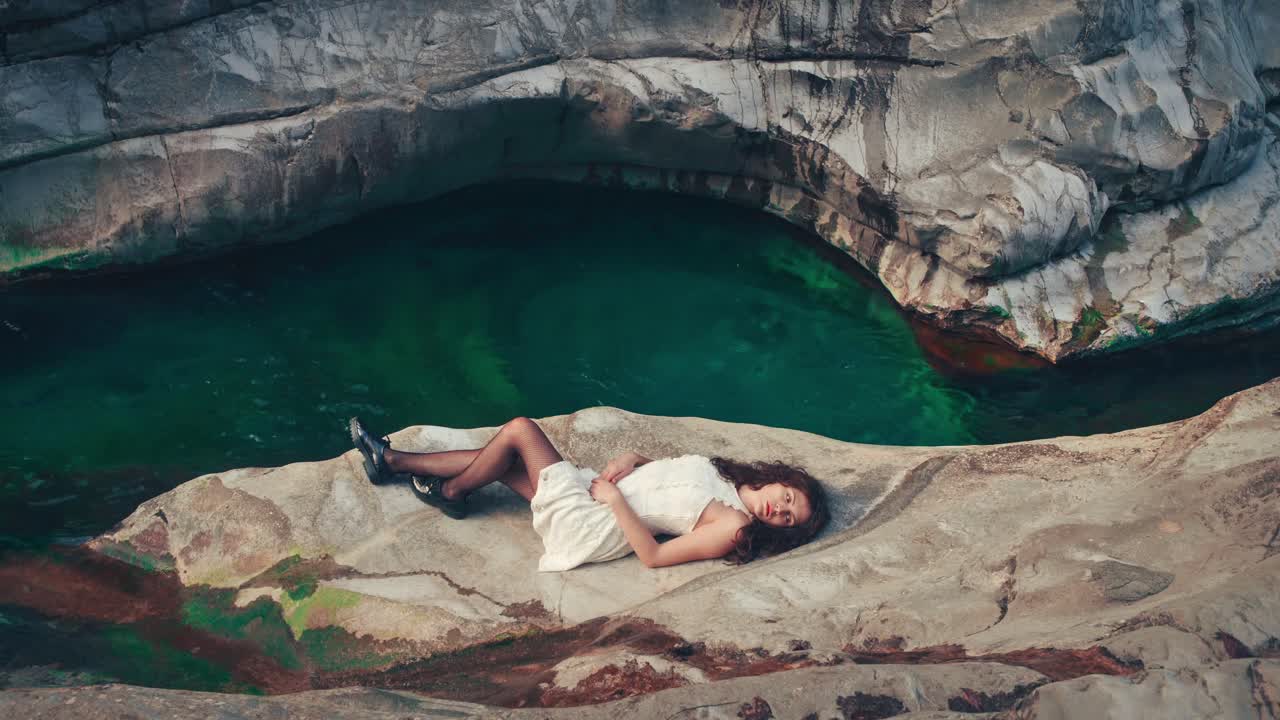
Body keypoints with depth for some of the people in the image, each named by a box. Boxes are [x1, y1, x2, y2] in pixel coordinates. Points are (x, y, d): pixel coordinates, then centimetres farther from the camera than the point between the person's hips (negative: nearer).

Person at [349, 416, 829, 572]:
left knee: (519, 429, -9)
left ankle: (450, 493, 13)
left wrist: (616, 500, -19)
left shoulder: (733, 528, -16)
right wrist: (628, 461, -3)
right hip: (594, 485, 8)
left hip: (593, 525, -8)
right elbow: (660, 469, 18)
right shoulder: (723, 472, 8)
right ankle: (392, 462, 22)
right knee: (500, 459, 8)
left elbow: (652, 556, -20)